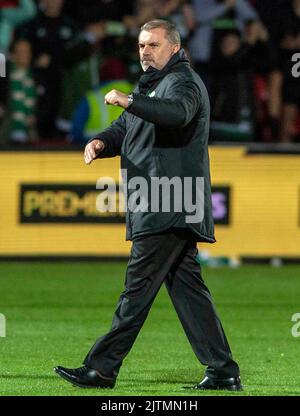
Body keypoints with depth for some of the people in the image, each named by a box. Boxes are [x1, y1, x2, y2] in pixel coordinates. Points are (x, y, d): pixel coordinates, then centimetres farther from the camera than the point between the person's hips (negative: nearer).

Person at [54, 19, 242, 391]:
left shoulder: (183, 81, -8)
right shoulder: (151, 85, 25)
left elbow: (176, 112, -31)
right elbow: (124, 130, 23)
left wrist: (129, 102, -45)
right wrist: (101, 142, 0)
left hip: (168, 208, -10)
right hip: (161, 209, 10)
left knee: (138, 287, -8)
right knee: (186, 286, 8)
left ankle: (101, 368, -8)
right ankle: (223, 372, 8)